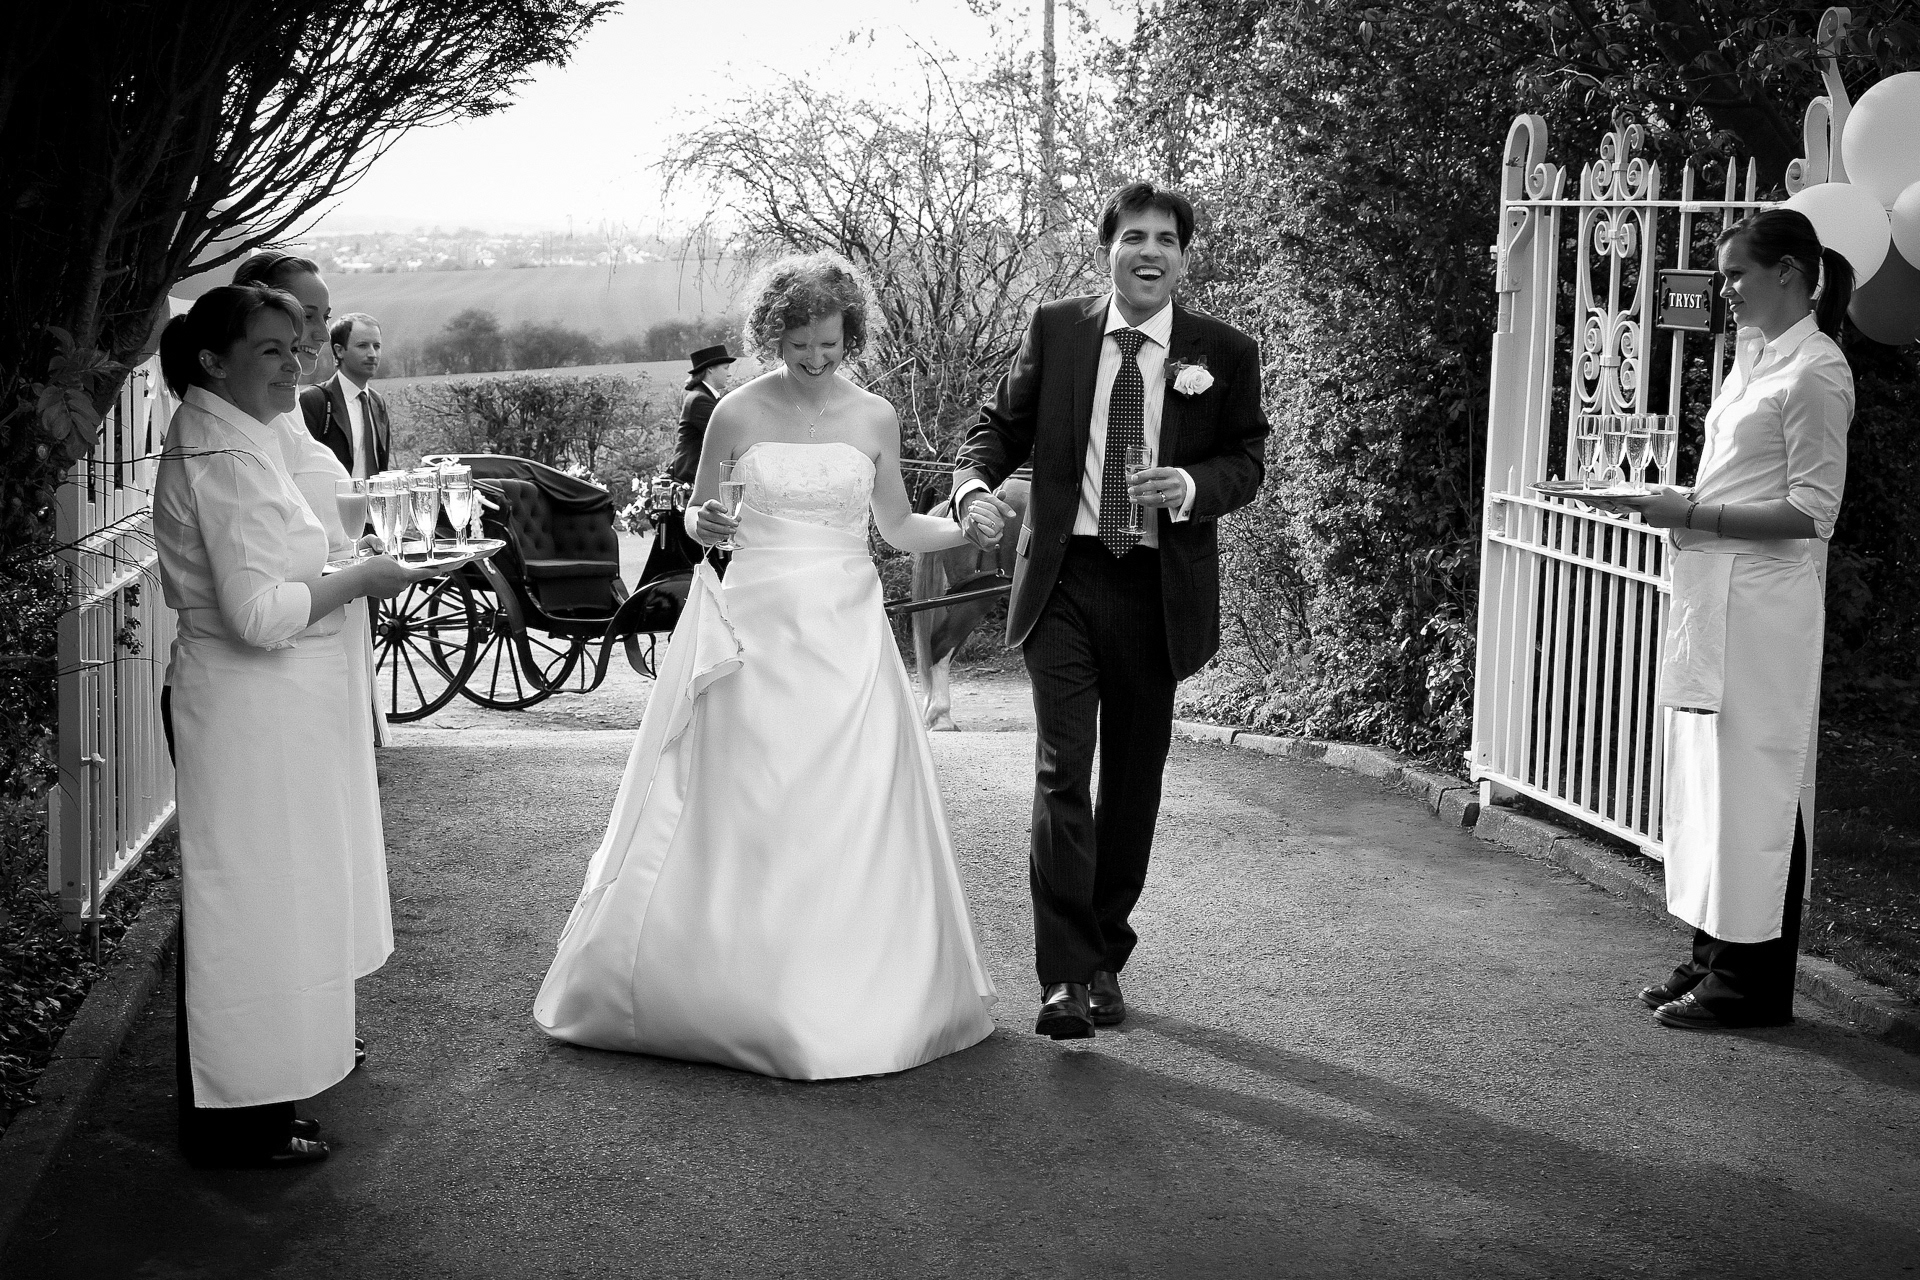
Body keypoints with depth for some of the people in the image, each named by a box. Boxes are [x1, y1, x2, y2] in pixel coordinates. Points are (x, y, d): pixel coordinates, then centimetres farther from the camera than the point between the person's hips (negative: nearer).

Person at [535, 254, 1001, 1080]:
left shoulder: (875, 418, 5)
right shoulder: (738, 414, 0)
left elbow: (897, 526, 13)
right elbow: (694, 514, 10)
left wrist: (962, 529, -5)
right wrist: (701, 524, -13)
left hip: (848, 633, 2)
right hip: (758, 629, -1)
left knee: (851, 815, 1)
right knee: (741, 813, -1)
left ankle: (849, 997, 12)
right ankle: (739, 988, 10)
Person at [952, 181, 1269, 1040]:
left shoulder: (1224, 353, 3)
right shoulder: (1054, 330, 4)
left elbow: (1247, 459, 6)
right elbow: (1002, 423, 11)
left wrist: (1192, 486, -16)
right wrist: (975, 481, -11)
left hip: (1160, 587, 1)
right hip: (1063, 581, -1)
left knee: (1134, 777, 10)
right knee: (1062, 771, -10)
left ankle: (1105, 959, 26)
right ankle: (1065, 977, -9)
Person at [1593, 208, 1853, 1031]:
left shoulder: (1815, 372, -12)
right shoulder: (1754, 354, 15)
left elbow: (1810, 512, -15)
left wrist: (1693, 514, -18)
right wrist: (1676, 505, 5)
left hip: (1764, 601, -9)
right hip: (1712, 596, 9)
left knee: (1755, 785, -2)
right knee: (1706, 778, 12)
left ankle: (1753, 984, 7)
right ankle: (1715, 956, 22)